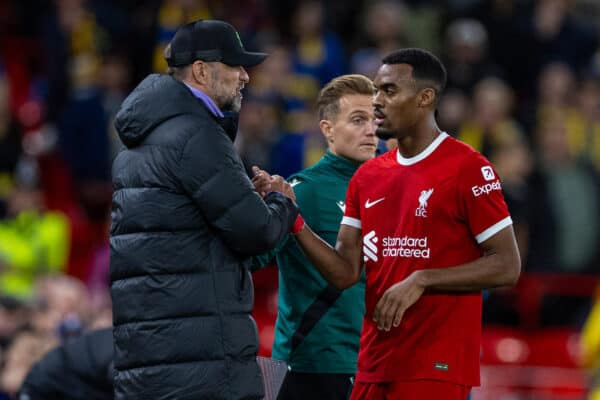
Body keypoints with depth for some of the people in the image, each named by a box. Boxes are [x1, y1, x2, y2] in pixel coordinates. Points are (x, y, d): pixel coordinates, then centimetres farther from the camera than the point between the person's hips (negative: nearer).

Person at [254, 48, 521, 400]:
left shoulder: (467, 169, -7)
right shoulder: (367, 177, 13)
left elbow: (507, 267, -10)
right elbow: (346, 272, 10)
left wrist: (421, 281, -16)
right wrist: (293, 221, -4)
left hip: (436, 370, -7)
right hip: (375, 367, 7)